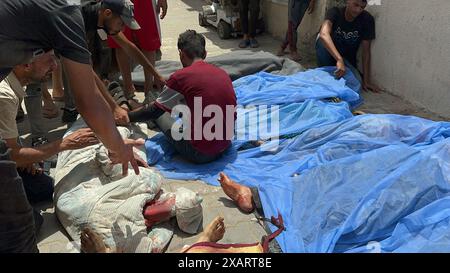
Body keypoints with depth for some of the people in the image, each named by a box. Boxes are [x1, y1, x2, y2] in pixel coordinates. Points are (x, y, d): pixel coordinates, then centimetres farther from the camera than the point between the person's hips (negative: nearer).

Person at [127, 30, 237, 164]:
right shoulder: (223, 73, 4)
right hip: (226, 146, 6)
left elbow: (153, 111, -1)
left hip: (200, 154, -6)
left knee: (157, 112, 12)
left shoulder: (181, 77, -13)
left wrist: (126, 117, 17)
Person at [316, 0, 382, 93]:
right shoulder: (335, 12, -21)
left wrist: (366, 80, -19)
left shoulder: (367, 19, -17)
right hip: (329, 53, -2)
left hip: (348, 59, 2)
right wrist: (339, 60, -54)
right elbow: (323, 34, -42)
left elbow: (366, 50, -15)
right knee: (323, 42, -33)